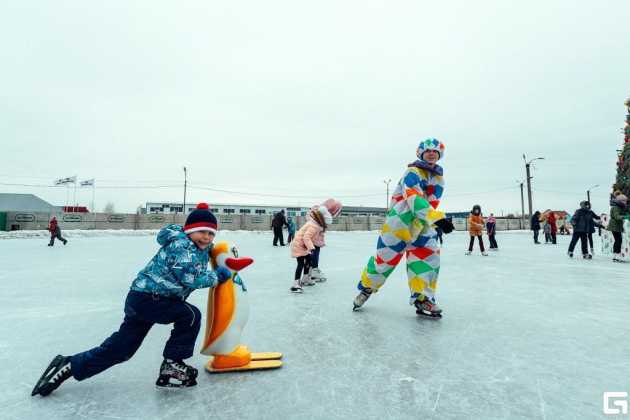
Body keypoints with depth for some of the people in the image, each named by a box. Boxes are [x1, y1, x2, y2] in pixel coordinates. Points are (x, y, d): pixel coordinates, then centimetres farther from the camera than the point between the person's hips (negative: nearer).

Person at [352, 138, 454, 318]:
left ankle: (422, 298, 2)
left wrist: (436, 223, 1)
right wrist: (438, 218, -39)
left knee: (430, 255, -6)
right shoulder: (413, 172, -14)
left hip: (422, 223, 7)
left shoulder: (439, 179, 12)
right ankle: (366, 287, 20)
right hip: (399, 220, -7)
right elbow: (415, 200, -29)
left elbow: (432, 204, 13)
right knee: (386, 256, -2)